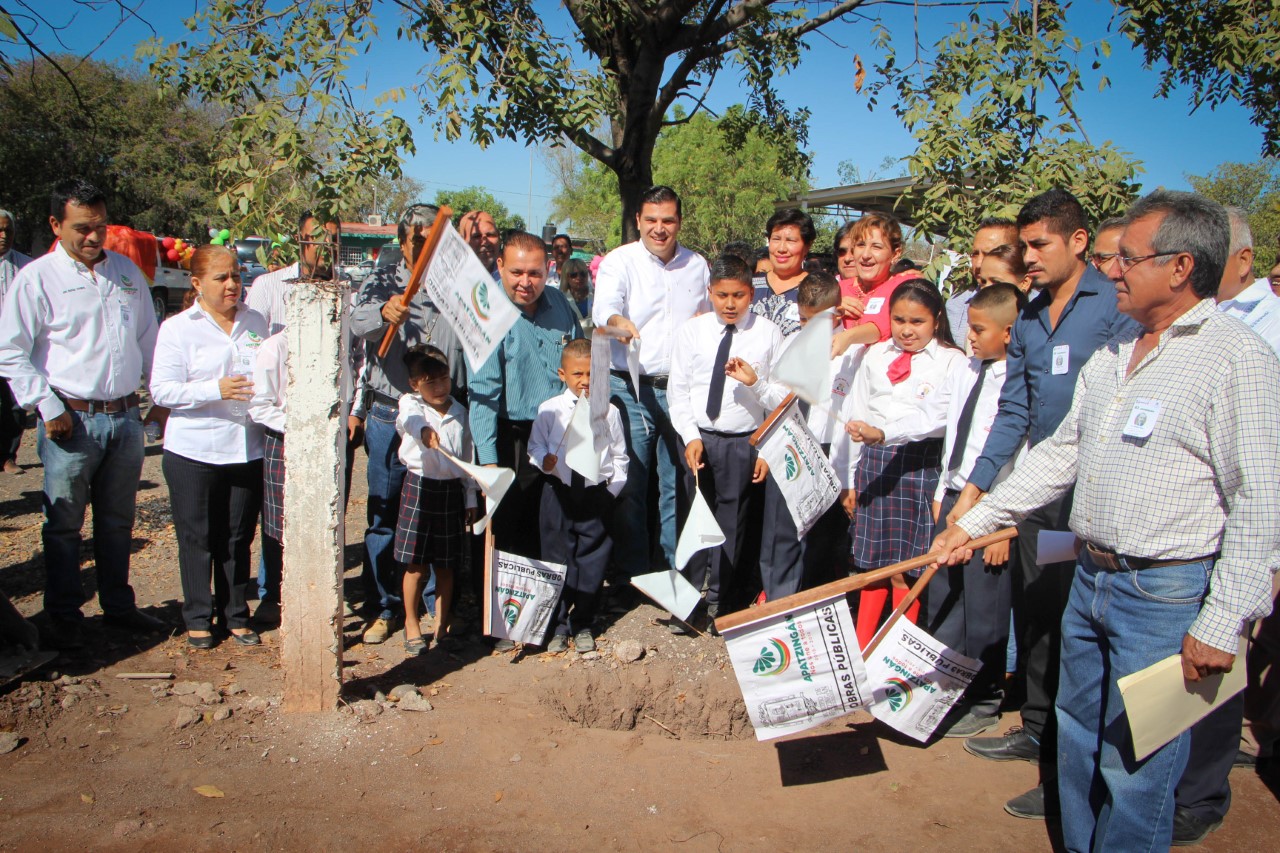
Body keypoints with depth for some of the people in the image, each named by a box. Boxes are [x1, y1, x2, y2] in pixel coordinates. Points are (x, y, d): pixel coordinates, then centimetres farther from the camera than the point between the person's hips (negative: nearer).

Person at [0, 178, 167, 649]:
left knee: (118, 521, 14)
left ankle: (118, 605, 27)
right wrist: (47, 406, -11)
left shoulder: (126, 271, 10)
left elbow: (147, 339, 19)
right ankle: (63, 615, 20)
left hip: (125, 415, 4)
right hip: (72, 420, -4)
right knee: (64, 524, 5)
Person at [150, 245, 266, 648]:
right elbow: (161, 389, -9)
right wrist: (215, 390, -21)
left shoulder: (255, 321, 9)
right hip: (194, 452, -3)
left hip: (247, 448, 3)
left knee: (238, 537, 11)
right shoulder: (178, 328, -2)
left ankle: (236, 616, 24)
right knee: (198, 538, 7)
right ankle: (198, 619, 21)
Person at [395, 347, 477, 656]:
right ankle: (411, 625, 19)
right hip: (419, 488, -3)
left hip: (452, 489, 3)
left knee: (446, 566, 9)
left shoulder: (460, 412, 9)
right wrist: (423, 429, -51)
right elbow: (410, 419, -28)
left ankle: (442, 626, 22)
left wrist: (470, 499, 14)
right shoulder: (411, 404, -1)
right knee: (415, 564, 2)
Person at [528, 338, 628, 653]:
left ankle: (583, 626, 21)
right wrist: (543, 459, -13)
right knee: (557, 559, 7)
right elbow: (535, 445, 8)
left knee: (592, 561, 7)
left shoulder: (609, 411, 2)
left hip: (596, 494, 0)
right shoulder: (549, 409, 1)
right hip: (558, 492, 0)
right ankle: (557, 626, 19)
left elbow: (619, 456, 8)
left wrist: (612, 488, 0)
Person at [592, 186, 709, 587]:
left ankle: (674, 568, 23)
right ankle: (632, 574, 11)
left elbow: (711, 316, 26)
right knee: (631, 485, -1)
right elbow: (603, 307, -23)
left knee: (677, 485, 10)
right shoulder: (620, 261, -2)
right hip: (632, 388, -4)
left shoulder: (697, 265, 12)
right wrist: (617, 320, -43)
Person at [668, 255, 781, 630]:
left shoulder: (769, 334, -1)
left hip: (744, 442, -1)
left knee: (732, 522, 8)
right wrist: (691, 436, -7)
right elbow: (679, 390, 4)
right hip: (699, 439, 1)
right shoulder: (691, 331, 1)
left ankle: (719, 602, 24)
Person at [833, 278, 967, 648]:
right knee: (872, 562, 12)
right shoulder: (875, 356, 9)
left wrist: (884, 433, -32)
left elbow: (936, 417, -18)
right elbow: (854, 415, 9)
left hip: (920, 465, -3)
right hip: (873, 463, 4)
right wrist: (848, 478, 8)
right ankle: (860, 646, 23)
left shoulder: (951, 362, -3)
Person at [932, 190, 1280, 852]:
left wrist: (1222, 624, -18)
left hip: (1167, 595, -8)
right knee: (1078, 735, 20)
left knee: (1135, 764, 3)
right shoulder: (1114, 353, 11)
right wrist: (974, 521, 13)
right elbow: (1060, 453, 17)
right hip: (1090, 576, 8)